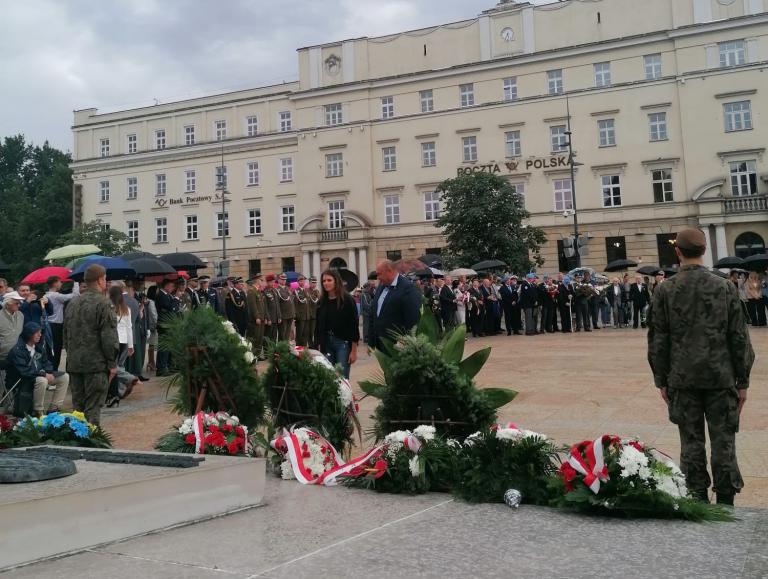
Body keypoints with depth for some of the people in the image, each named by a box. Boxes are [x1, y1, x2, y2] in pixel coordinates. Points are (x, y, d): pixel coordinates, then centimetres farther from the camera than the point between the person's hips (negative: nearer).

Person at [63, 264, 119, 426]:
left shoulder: (72, 303, 12)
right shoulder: (102, 303, -12)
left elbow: (66, 335, 19)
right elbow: (109, 337, -15)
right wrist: (112, 363, -9)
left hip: (74, 364, 7)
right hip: (96, 364, -7)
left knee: (77, 405, 14)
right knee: (92, 408, -3)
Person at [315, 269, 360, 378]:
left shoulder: (347, 300, -7)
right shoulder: (322, 302, 7)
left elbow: (354, 325, -8)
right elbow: (319, 326, 10)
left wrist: (354, 351, -11)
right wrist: (318, 347, 6)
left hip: (343, 343, -4)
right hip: (326, 343, 5)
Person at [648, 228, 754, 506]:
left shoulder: (665, 290, -4)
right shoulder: (725, 287, -2)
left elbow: (657, 341, 0)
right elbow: (739, 338, 0)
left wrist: (661, 380, 9)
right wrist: (742, 381, 7)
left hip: (683, 378, 0)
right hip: (721, 377, 0)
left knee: (691, 442, 8)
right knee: (723, 442, 7)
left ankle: (698, 501, 14)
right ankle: (725, 503, 11)